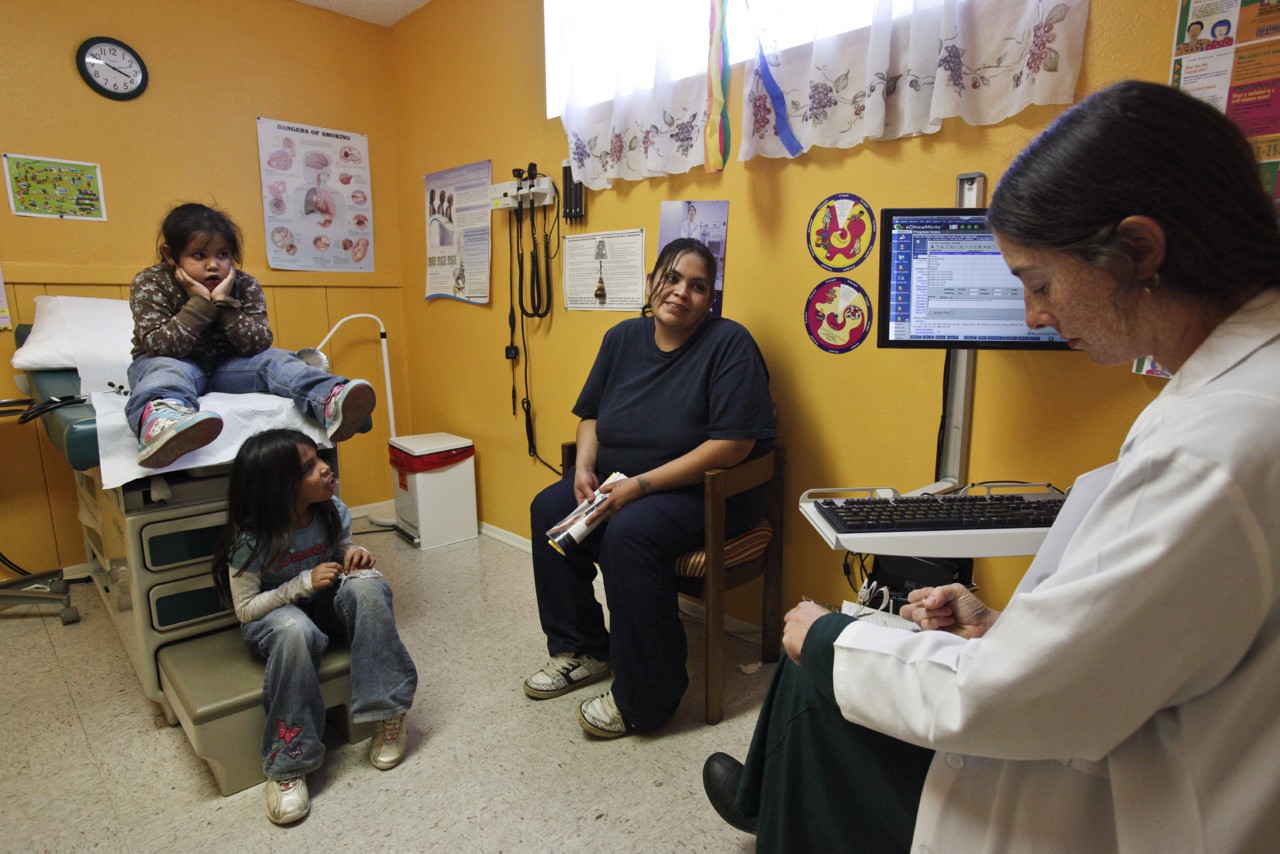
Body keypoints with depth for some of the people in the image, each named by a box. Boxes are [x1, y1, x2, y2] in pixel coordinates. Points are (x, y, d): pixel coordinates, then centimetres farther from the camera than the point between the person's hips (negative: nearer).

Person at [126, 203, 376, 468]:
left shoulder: (245, 285, -5)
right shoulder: (150, 284, -10)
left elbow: (258, 344, -15)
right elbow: (160, 347, -22)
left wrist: (225, 303, -25)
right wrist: (199, 303, -27)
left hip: (225, 366, 3)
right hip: (177, 363, -2)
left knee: (272, 359, -22)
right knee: (165, 369, -35)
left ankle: (330, 402, -55)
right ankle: (159, 418, -75)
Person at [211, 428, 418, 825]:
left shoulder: (332, 510, -13)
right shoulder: (252, 539, -23)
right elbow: (245, 609, -17)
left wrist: (356, 554, -19)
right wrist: (303, 584, -30)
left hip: (328, 605, 3)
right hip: (272, 613, -3)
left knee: (366, 585, -31)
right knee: (295, 631, -40)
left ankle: (388, 714, -21)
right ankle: (286, 765, -25)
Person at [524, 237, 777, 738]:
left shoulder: (728, 343, -14)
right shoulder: (624, 338, 6)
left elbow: (733, 445, -22)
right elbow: (591, 415, 14)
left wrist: (641, 485, -24)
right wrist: (584, 467, -8)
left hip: (711, 491, -7)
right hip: (621, 483, 7)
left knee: (629, 533, -31)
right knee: (549, 509, -6)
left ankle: (643, 699, -12)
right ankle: (582, 650, 10)